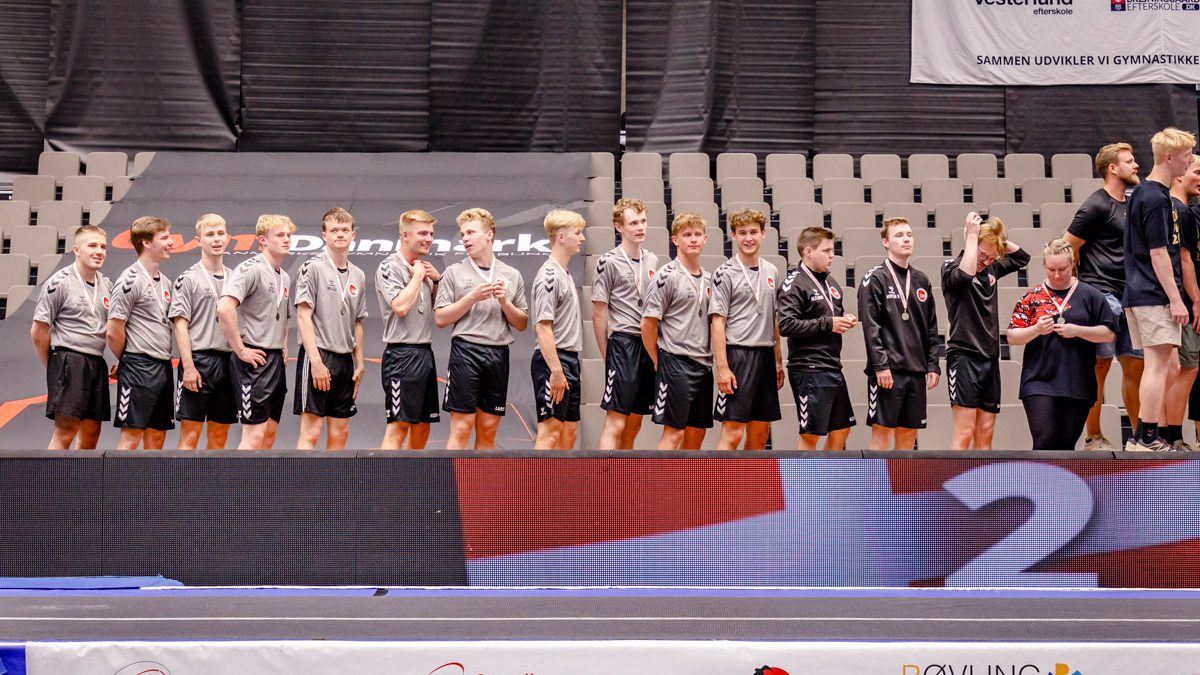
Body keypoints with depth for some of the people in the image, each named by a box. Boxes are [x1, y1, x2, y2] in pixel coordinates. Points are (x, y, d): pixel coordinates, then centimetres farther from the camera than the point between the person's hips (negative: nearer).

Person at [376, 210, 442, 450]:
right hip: (402, 355, -8)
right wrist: (417, 276, -9)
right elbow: (400, 306, -21)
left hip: (425, 353, 8)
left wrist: (437, 279, 6)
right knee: (398, 426, -13)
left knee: (422, 425, 12)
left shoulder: (422, 268, 16)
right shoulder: (390, 267, -8)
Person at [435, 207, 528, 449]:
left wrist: (505, 302, -5)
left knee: (488, 430, 6)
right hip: (466, 350, -3)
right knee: (462, 427, -7)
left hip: (499, 355, 3)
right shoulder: (454, 273, 5)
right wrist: (472, 298, -10)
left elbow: (522, 324, 13)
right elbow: (440, 319, -1)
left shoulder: (512, 276, 12)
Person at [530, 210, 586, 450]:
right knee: (550, 432, -11)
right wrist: (556, 371, -23)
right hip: (552, 359, -10)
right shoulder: (549, 275, -13)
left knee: (568, 432, 11)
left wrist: (570, 368, 17)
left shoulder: (565, 274, 16)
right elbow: (543, 327, -18)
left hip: (569, 359, 10)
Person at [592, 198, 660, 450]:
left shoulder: (652, 260, 13)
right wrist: (607, 357, -4)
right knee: (615, 424, -11)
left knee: (633, 425, 11)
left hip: (648, 345, 7)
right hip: (623, 343, -7)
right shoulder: (609, 262, -6)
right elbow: (599, 314, -5)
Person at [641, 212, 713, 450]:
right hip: (676, 362, -7)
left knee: (696, 433, 9)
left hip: (703, 365, 7)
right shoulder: (667, 276, -8)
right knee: (674, 432, -8)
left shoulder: (708, 279, 14)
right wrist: (659, 362, -5)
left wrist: (712, 361, 12)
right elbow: (648, 323, -9)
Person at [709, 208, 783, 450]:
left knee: (760, 433, 9)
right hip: (738, 355, -7)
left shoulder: (771, 272, 13)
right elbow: (718, 323, -9)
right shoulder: (725, 273, -5)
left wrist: (778, 361, 16)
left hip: (765, 356, 7)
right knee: (732, 434, -10)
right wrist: (722, 367, -15)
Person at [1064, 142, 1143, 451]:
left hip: (1128, 296, 8)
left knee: (1135, 365, 9)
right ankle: (1093, 439, 0)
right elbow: (1067, 247, -9)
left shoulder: (1129, 205, 17)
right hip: (1102, 295, -8)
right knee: (1100, 365, -6)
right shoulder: (1096, 206, -8)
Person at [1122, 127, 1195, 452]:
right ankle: (1145, 439, -8)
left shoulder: (1143, 193, 16)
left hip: (1140, 293, 10)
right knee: (1158, 364, -8)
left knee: (1168, 364, 12)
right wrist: (1175, 299, -16)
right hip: (1155, 295, -10)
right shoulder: (1156, 199, -14)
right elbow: (1158, 253, -17)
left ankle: (1146, 437, 13)